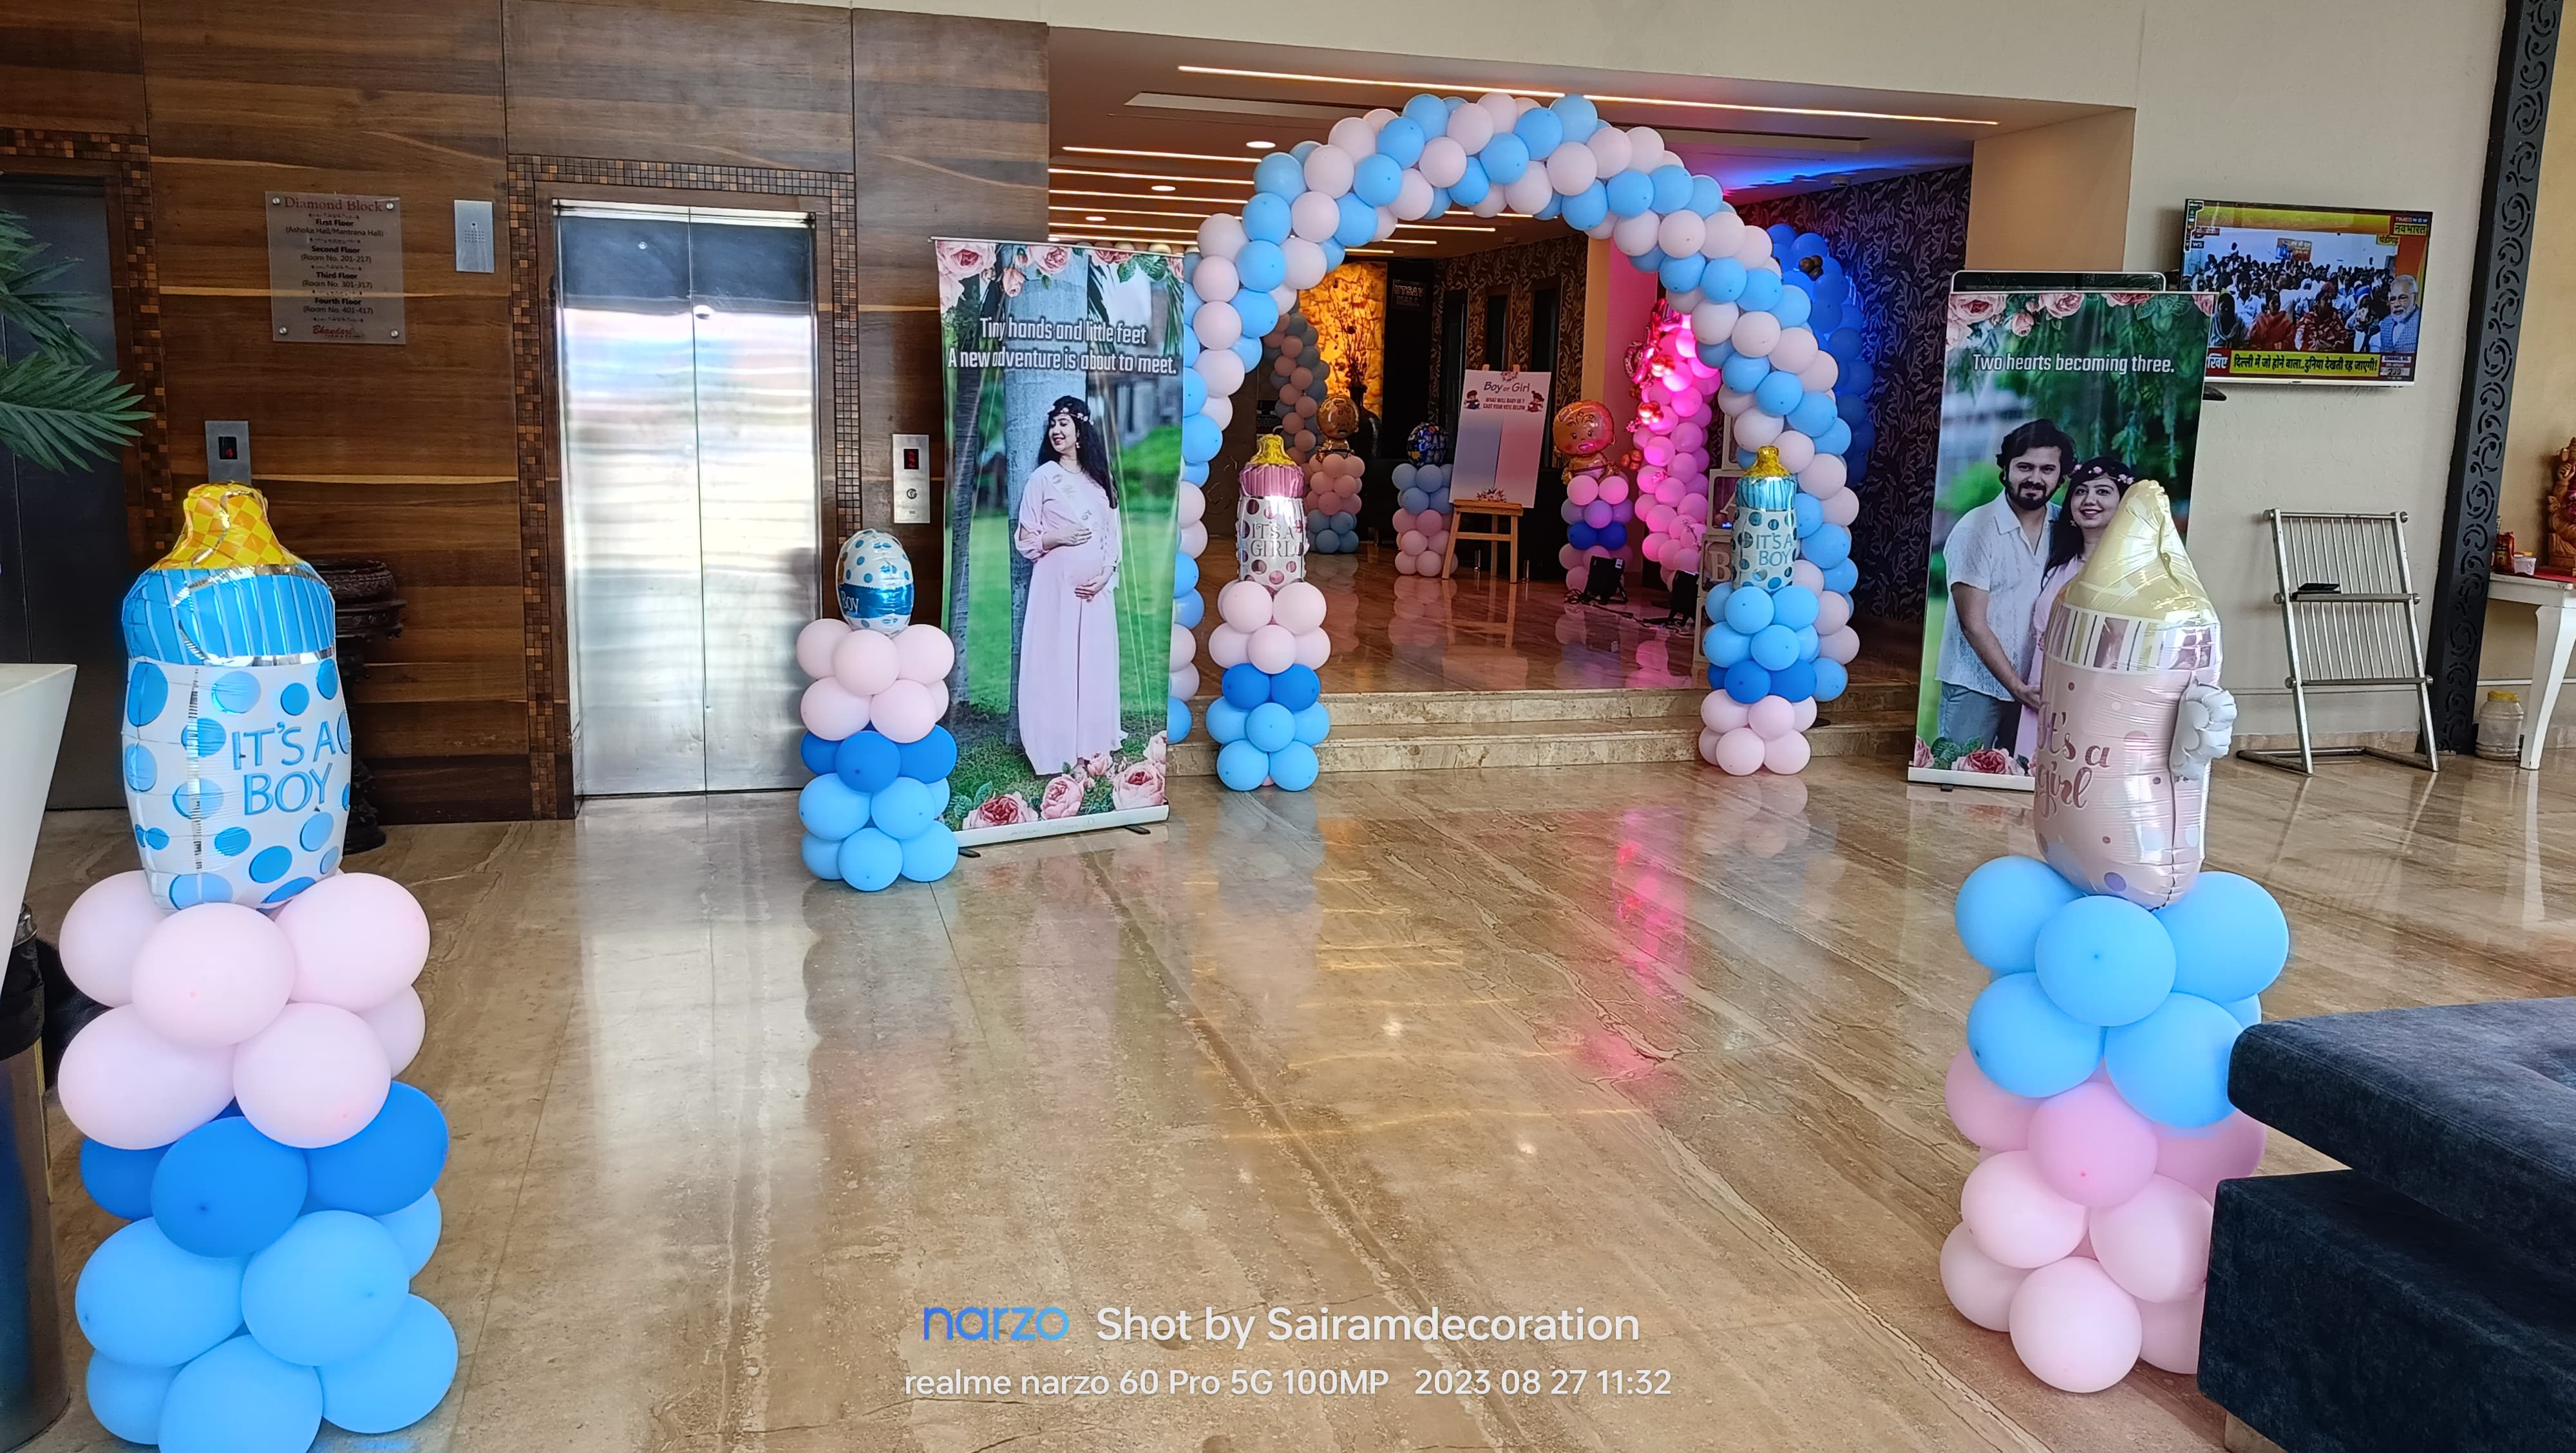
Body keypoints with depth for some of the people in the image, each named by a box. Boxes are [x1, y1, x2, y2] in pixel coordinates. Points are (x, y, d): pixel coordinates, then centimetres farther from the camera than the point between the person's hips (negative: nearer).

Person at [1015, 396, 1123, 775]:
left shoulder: (1100, 479, 9)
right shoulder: (1042, 478, -2)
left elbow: (1113, 534, 9)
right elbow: (1024, 538, -1)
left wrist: (1106, 574, -5)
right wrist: (1060, 538, -17)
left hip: (1096, 589, 4)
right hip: (1056, 586, -4)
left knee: (1095, 662, 8)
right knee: (1054, 662, -3)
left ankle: (1092, 743, 19)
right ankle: (1056, 748, 4)